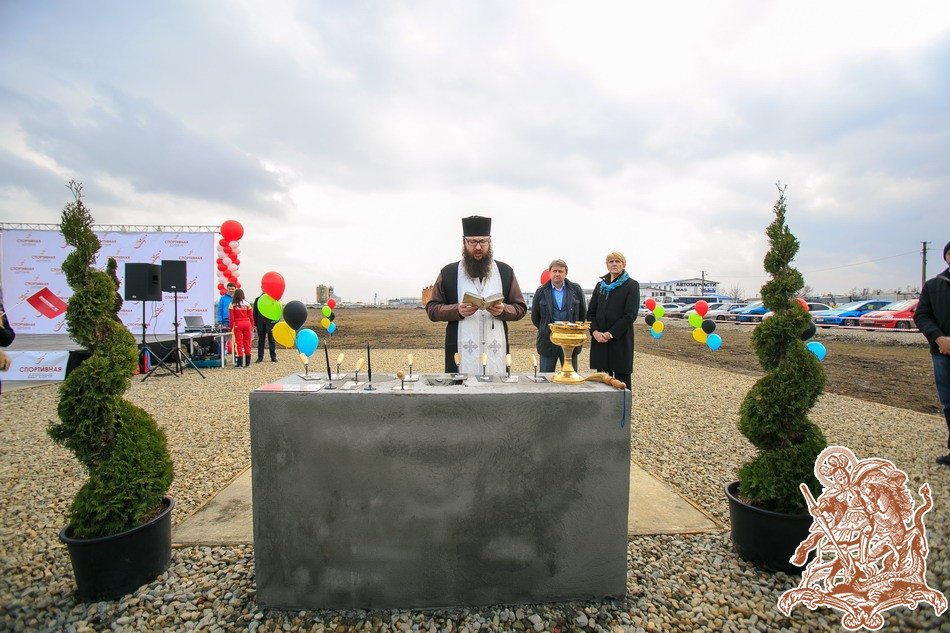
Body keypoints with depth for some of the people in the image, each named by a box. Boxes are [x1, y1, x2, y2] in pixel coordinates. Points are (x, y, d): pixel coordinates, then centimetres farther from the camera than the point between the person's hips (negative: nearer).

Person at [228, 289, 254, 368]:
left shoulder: (232, 305, -4)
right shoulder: (247, 304, 2)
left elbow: (231, 317, -5)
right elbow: (251, 315, 3)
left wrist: (231, 326, 2)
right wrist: (252, 325, 10)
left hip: (237, 324, -2)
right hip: (247, 323, 2)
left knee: (238, 343, 2)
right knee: (247, 342, 9)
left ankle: (239, 363, 2)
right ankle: (248, 362, 12)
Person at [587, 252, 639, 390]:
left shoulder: (632, 285, 2)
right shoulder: (601, 285, 16)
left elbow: (631, 314, -7)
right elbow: (591, 312, 12)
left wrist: (611, 333, -13)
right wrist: (595, 331, -5)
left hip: (621, 339, -4)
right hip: (599, 339, 4)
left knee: (622, 381, 0)